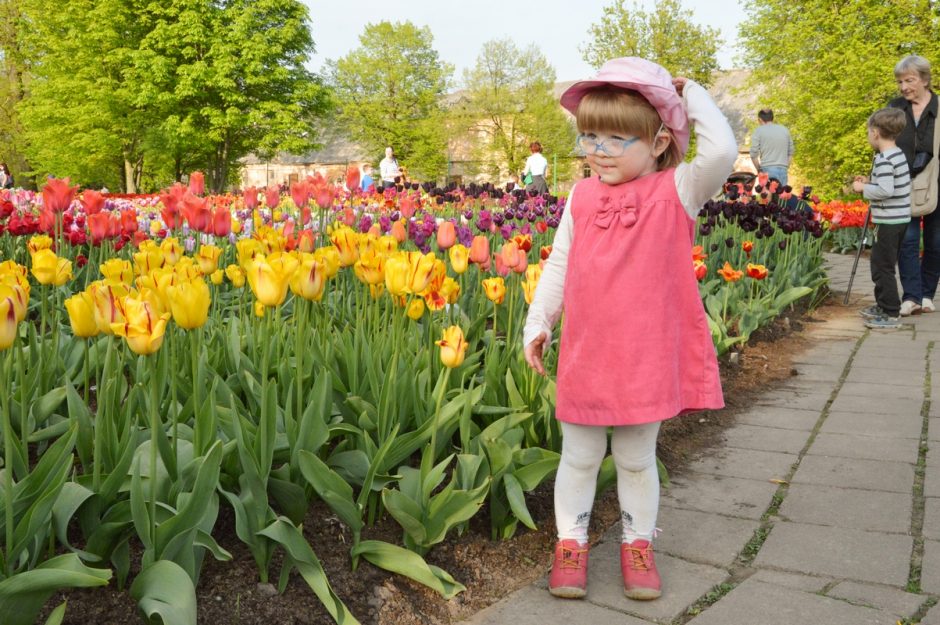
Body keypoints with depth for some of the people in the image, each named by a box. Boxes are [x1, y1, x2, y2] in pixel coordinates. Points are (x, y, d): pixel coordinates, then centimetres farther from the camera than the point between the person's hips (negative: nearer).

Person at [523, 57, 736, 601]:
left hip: (649, 358, -2)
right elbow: (559, 264, 10)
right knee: (580, 457, 14)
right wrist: (538, 322, 8)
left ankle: (638, 542, 35)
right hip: (586, 356, 3)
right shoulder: (582, 197, 3)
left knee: (638, 458, 14)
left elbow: (722, 152, -26)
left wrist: (693, 96, -11)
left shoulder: (678, 190, -7)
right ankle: (571, 541, 32)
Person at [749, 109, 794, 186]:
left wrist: (759, 169, 8)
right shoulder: (785, 130, 16)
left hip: (767, 169, -4)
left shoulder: (758, 131, 2)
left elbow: (753, 154, -4)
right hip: (783, 169, 4)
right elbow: (790, 153, 17)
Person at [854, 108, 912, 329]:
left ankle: (891, 314, 0)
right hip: (899, 218, 10)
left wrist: (863, 189, -12)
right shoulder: (898, 154, 12)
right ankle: (883, 305, 29)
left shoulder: (884, 159, -19)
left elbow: (885, 191, -26)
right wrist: (870, 182, 12)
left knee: (882, 267, -4)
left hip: (889, 221, -10)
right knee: (882, 265, 19)